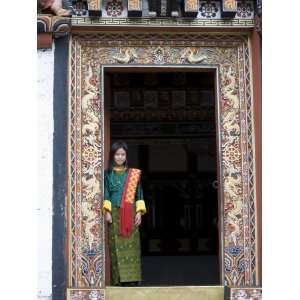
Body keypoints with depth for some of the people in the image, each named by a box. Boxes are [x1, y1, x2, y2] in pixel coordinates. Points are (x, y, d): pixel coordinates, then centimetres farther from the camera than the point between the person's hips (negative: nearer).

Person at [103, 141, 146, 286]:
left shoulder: (133, 174, 12)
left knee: (131, 247, -5)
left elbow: (139, 195, 10)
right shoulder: (108, 174, 9)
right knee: (116, 248, -4)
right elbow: (105, 195, 4)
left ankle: (131, 278, -5)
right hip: (115, 215, -1)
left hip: (130, 215, 1)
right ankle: (118, 280, -2)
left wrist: (139, 212, 0)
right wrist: (107, 212, -8)